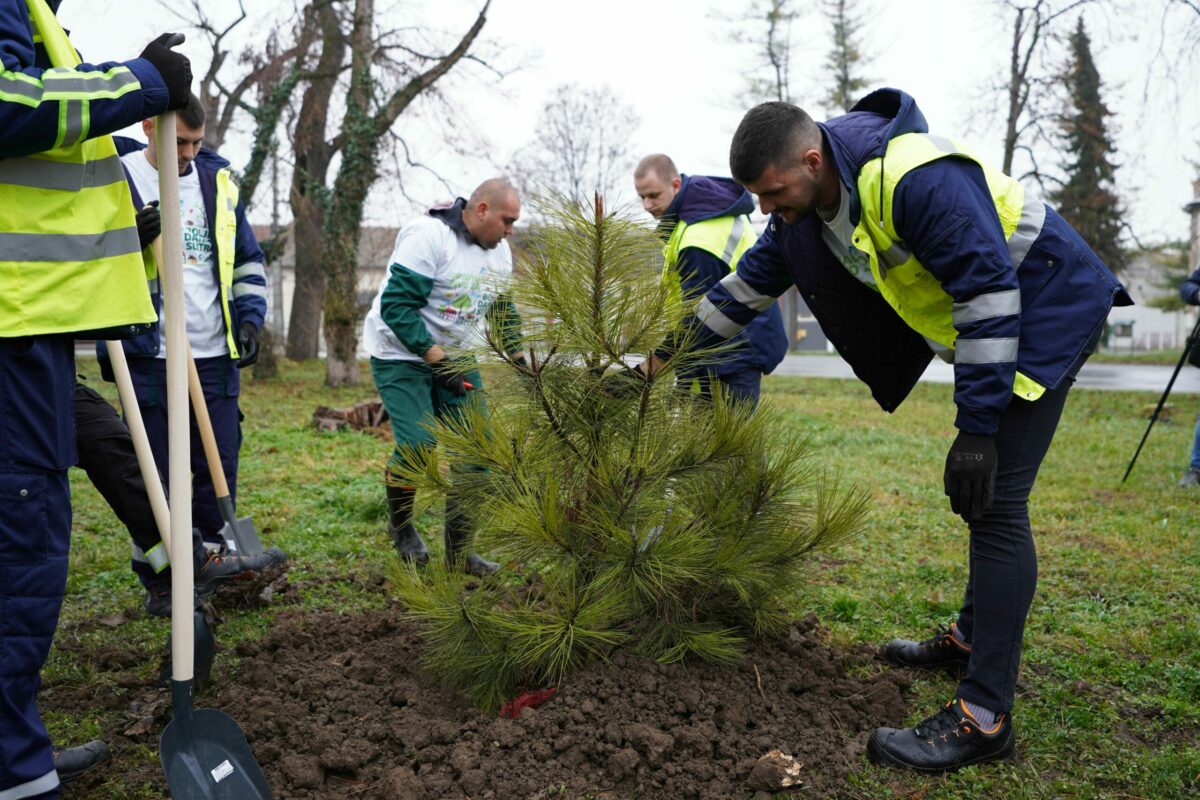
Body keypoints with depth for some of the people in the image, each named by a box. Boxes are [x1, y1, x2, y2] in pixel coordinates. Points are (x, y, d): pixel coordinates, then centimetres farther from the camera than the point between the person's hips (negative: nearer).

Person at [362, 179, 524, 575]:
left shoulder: (499, 250, 5)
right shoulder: (427, 236, -21)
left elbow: (503, 309, 16)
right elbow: (395, 305, -24)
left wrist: (519, 358, 3)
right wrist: (435, 358, -27)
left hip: (453, 355, 7)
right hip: (401, 353, -7)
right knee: (418, 444, -18)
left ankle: (459, 551, 10)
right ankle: (400, 525, 14)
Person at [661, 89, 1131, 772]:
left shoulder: (916, 177, -30)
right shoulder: (805, 204, -1)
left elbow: (988, 292, -30)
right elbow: (751, 282, 10)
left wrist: (976, 429, -28)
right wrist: (669, 355, 10)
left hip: (1045, 312, -9)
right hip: (988, 324, 9)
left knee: (995, 503, -14)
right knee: (979, 497, 16)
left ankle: (984, 716, -10)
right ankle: (974, 638, 33)